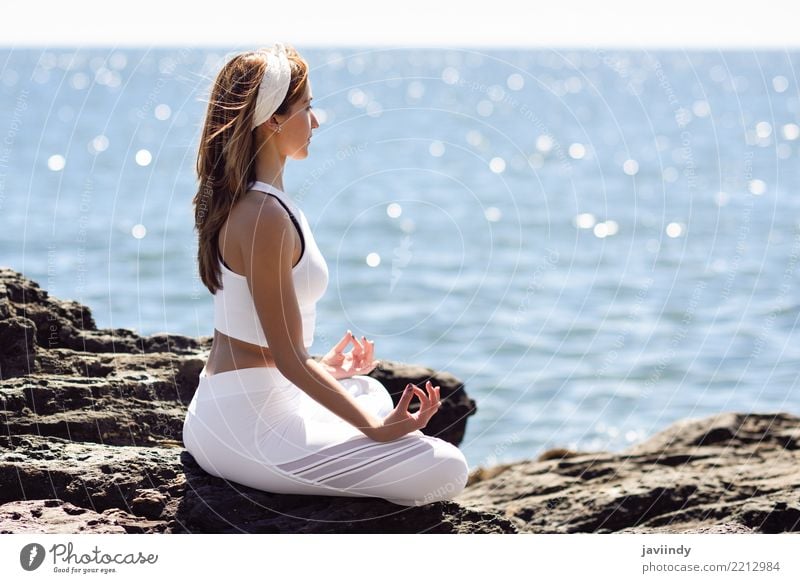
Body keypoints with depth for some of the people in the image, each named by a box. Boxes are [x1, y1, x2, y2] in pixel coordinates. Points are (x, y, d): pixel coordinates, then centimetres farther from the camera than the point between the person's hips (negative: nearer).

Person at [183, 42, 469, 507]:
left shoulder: (237, 202, 10)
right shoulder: (266, 216, -21)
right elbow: (287, 358, -20)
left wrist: (321, 369, 27)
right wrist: (373, 428, -15)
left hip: (221, 411, 11)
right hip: (246, 428, -10)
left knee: (371, 393, 37)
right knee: (447, 471, -13)